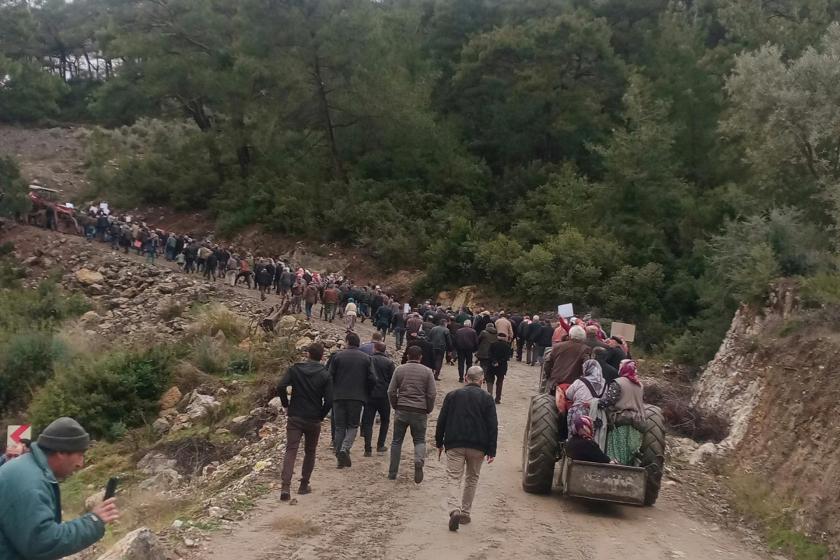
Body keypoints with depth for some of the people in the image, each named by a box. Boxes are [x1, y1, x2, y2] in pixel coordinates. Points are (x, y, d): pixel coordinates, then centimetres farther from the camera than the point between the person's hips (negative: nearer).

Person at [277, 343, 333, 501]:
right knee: (310, 452, 17)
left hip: (295, 418, 0)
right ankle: (304, 485, 22)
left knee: (291, 451, -3)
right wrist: (321, 416, 6)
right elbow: (329, 400, -10)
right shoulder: (325, 375, -4)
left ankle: (285, 486, -18)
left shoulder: (295, 369, -2)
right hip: (314, 420, 0)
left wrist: (286, 405, 1)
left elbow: (280, 387, -13)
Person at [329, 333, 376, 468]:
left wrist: (332, 393, 12)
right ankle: (345, 448, -15)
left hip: (339, 397, 0)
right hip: (357, 397, 0)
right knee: (353, 426, 9)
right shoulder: (366, 358, 3)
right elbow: (372, 379, -2)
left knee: (340, 427, 10)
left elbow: (330, 376, -3)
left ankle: (340, 456, 9)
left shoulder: (338, 356, -1)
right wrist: (366, 395, 11)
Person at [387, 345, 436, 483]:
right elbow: (432, 394, -3)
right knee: (420, 440, 12)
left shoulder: (399, 369, 4)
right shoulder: (427, 371, 1)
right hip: (420, 412, -1)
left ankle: (392, 473, 13)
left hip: (401, 410, 1)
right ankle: (419, 461, -19)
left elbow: (391, 391, 2)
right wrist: (428, 410, 10)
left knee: (396, 441, 12)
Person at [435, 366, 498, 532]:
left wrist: (439, 442, 14)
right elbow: (492, 426, -3)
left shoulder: (452, 395, 4)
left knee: (454, 478, 0)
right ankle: (466, 512, 21)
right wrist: (491, 450, 0)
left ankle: (455, 510, -21)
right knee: (472, 478, 17)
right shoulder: (486, 398, 0)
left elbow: (441, 421, 5)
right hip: (478, 446, 0)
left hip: (454, 445, 0)